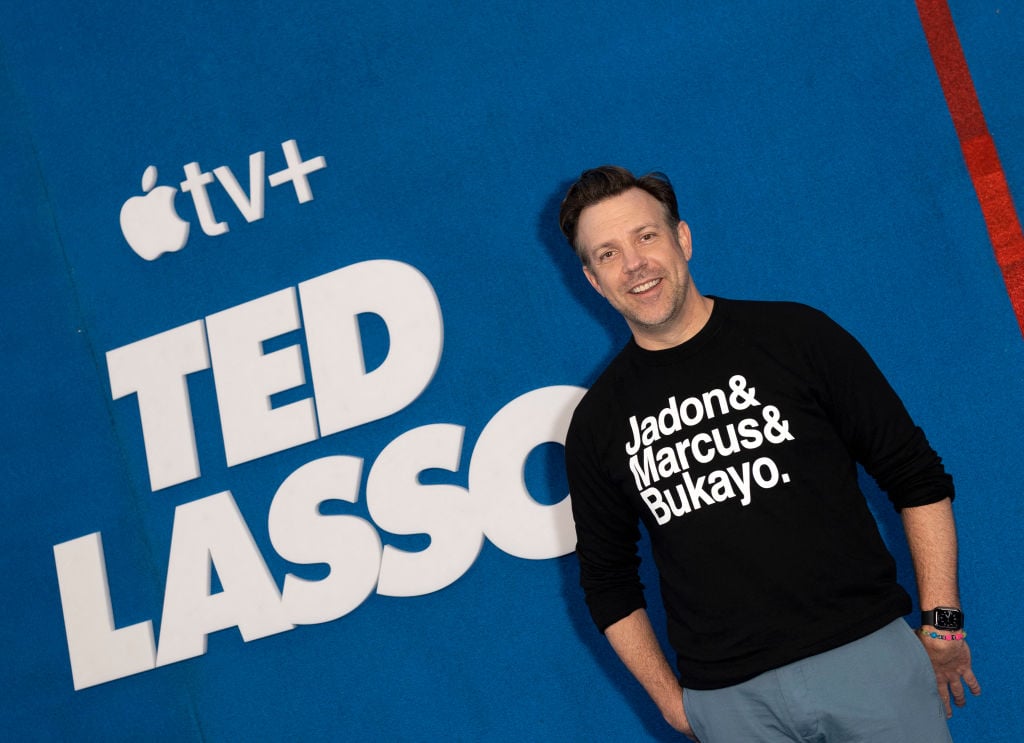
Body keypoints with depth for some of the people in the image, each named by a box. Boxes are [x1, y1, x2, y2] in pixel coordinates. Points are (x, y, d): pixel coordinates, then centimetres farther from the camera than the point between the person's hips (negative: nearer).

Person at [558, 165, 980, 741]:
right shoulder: (598, 424, 5)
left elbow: (918, 478, 2)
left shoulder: (798, 337, 0)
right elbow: (608, 583, 13)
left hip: (866, 655, -1)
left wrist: (941, 622, -1)